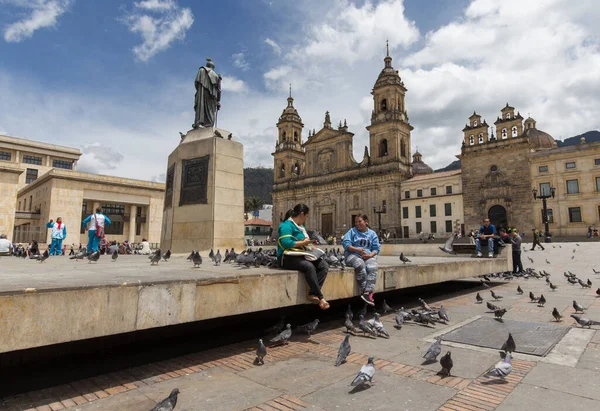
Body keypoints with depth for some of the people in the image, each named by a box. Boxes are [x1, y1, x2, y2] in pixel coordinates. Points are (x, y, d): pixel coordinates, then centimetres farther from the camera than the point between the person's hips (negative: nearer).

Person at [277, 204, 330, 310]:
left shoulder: (300, 226, 20)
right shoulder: (286, 225, -10)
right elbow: (286, 243, -24)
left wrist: (309, 246, 7)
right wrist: (303, 243, -15)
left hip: (301, 256, 9)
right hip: (287, 258, -9)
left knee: (324, 265, -12)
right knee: (309, 266, -35)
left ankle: (313, 294, -21)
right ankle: (320, 297, -26)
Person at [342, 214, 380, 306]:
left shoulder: (372, 233, 16)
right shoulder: (352, 231, 10)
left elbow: (376, 248, 9)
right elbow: (346, 244, -2)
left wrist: (370, 255, -12)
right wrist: (357, 249, -16)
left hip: (368, 256, 2)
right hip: (353, 255, -2)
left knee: (372, 267, -31)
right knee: (360, 264, -36)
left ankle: (368, 293, -37)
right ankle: (364, 289, -30)